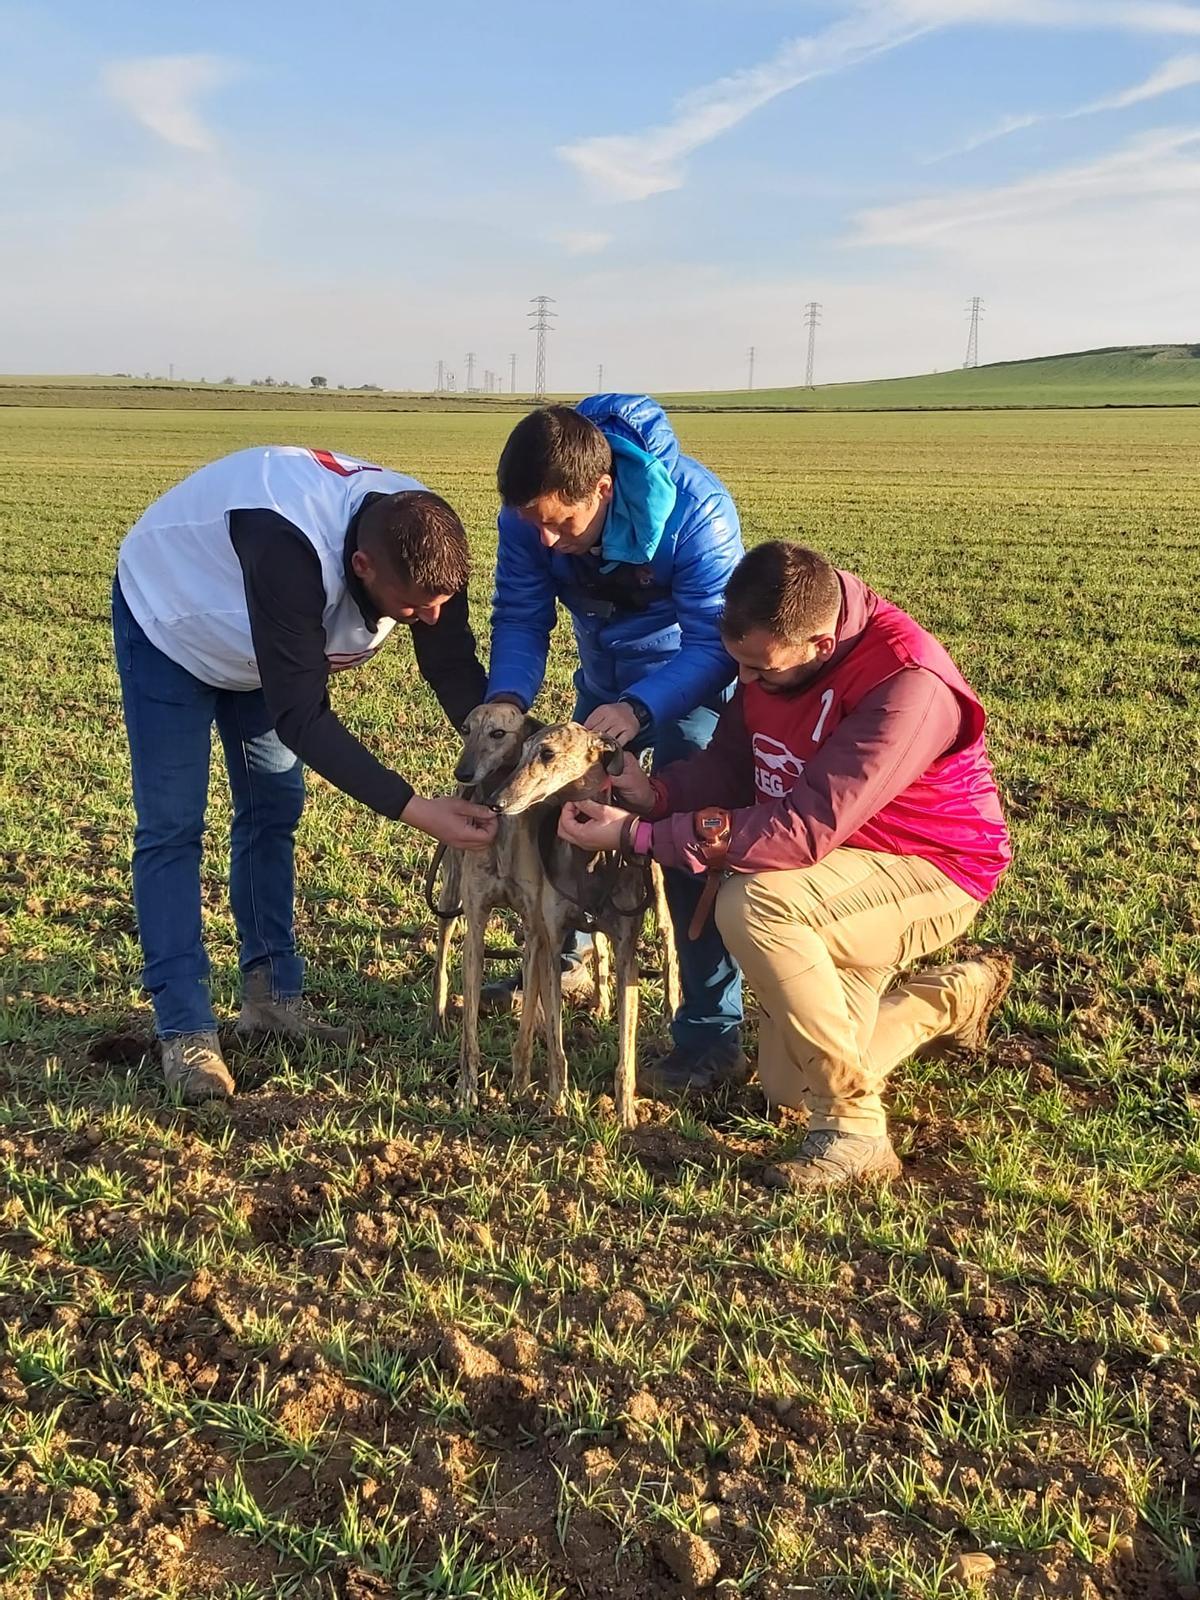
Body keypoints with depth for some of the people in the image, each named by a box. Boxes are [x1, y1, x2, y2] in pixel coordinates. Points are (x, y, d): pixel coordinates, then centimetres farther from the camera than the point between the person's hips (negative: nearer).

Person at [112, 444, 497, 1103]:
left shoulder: (423, 542, -28)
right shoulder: (289, 547, -47)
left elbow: (456, 671, -19)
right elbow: (302, 718, -45)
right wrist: (415, 810, -47)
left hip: (266, 637, 6)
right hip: (171, 618, -6)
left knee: (274, 807, 8)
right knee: (171, 825, -8)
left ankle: (271, 995, 19)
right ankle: (183, 1031, -3)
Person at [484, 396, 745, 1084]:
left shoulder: (696, 509, -36)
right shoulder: (529, 512, -22)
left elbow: (714, 643, -35)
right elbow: (521, 618, -16)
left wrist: (639, 709, -50)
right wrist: (508, 697, -35)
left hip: (692, 680, -5)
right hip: (607, 678, 6)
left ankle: (713, 1033, -10)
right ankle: (564, 961, 36)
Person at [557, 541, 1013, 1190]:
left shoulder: (907, 684, -34)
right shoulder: (770, 650, -10)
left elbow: (803, 830, -38)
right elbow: (729, 763, -2)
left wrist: (637, 836, -37)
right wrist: (655, 792, -24)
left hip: (930, 870, -8)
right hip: (842, 876, 8)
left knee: (752, 904, -36)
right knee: (787, 1087, 13)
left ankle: (854, 1130, -20)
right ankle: (957, 994, 34)